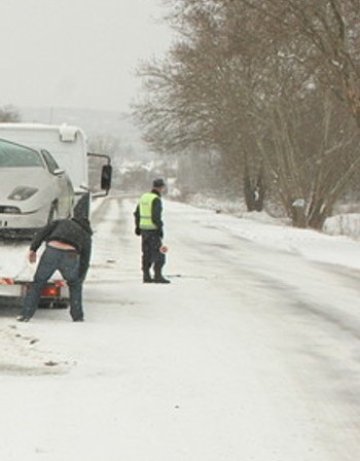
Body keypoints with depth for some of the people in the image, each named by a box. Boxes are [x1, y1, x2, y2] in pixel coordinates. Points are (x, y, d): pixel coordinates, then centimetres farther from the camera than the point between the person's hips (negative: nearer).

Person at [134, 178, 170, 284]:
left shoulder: (144, 197, 10)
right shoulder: (156, 200, -16)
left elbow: (137, 214, 15)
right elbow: (156, 217, -23)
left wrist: (137, 227, 22)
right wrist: (160, 229, -17)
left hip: (144, 228, 8)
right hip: (153, 230, -8)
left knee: (147, 253, 11)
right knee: (159, 253, -3)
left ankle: (146, 276, 11)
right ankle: (158, 276, -6)